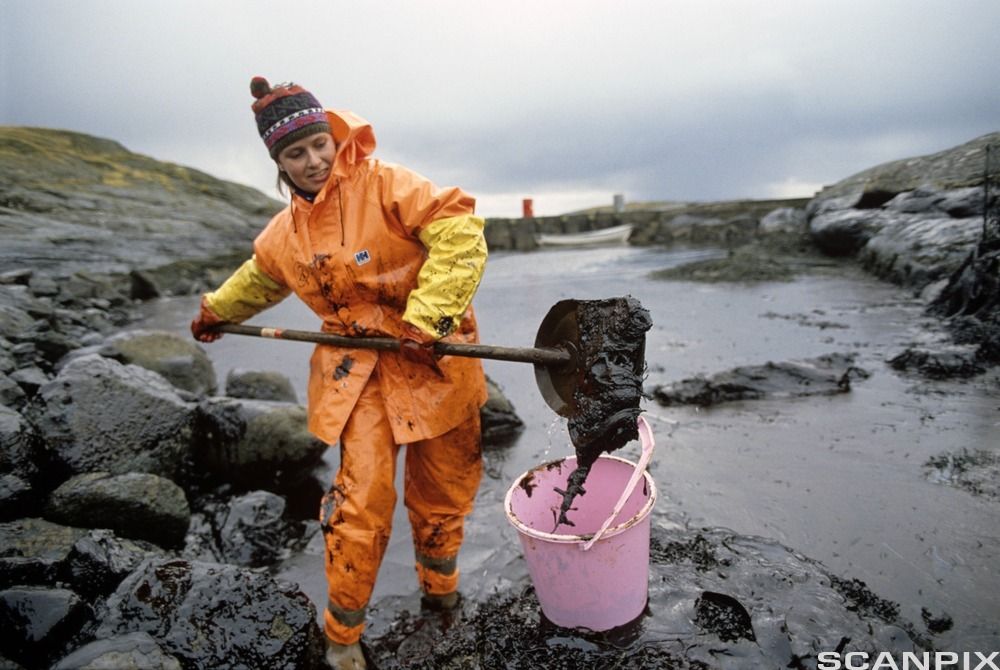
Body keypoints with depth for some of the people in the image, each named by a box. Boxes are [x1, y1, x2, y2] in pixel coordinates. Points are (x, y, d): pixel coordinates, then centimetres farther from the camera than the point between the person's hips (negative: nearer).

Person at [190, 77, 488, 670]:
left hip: (431, 359, -2)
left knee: (442, 491, 12)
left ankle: (440, 589, 42)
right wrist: (216, 312, 44)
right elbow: (259, 280, 30)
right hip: (359, 369, 3)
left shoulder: (385, 186, -11)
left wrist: (427, 318, -28)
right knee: (362, 500, -5)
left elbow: (458, 230, -23)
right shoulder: (286, 234, 8)